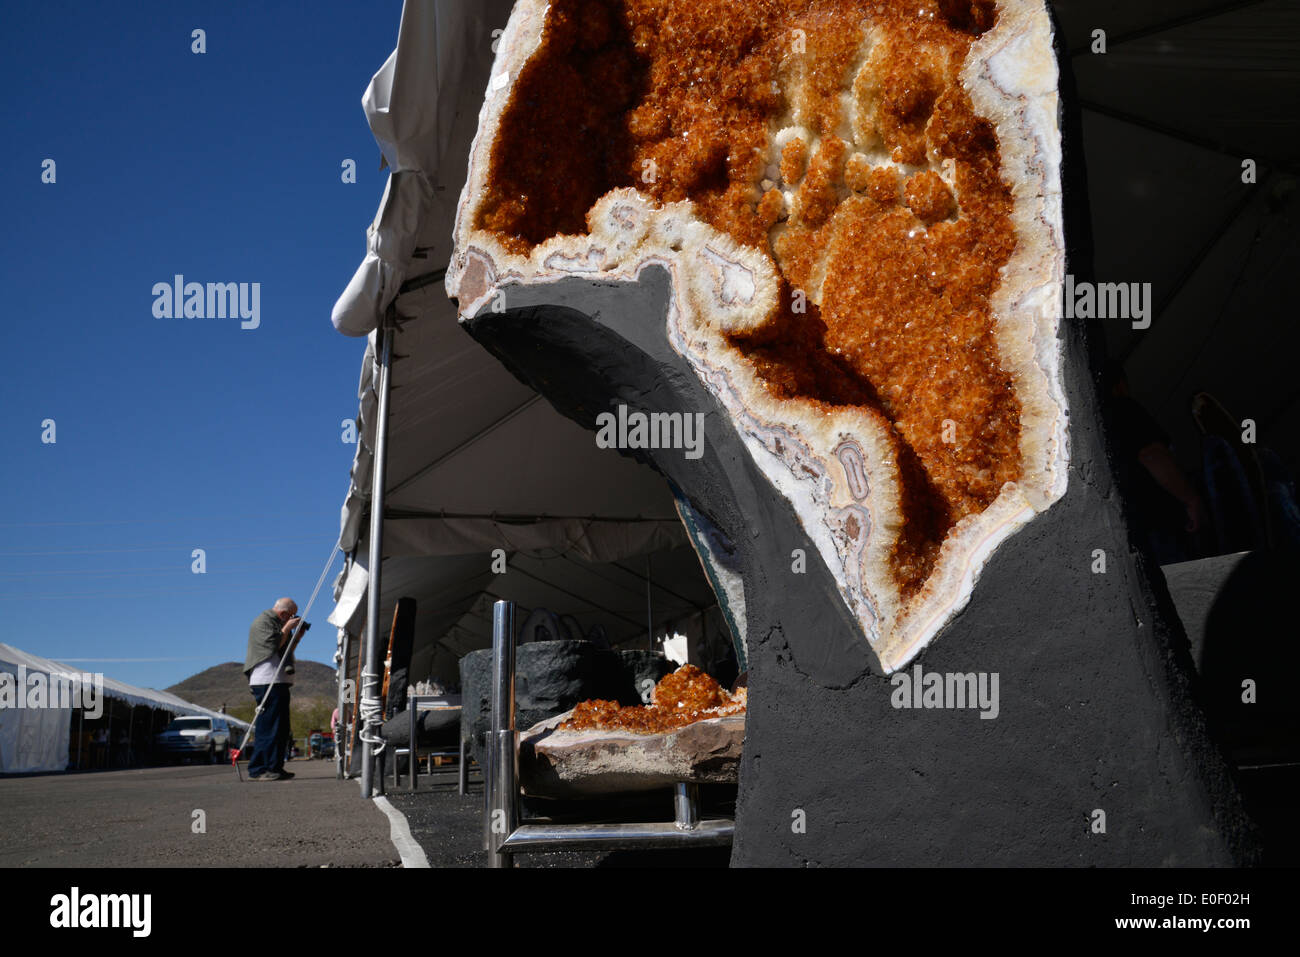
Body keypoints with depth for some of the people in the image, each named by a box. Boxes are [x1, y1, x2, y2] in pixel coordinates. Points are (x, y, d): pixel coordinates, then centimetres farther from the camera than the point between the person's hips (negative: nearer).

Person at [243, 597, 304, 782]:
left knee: (281, 727, 11)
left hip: (279, 682, 11)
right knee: (268, 725, -13)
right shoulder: (262, 622, -7)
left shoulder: (276, 622, 23)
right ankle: (259, 769, -13)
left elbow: (287, 647, 27)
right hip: (267, 682, -11)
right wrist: (287, 628, -9)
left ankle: (275, 767, 15)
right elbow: (273, 645, -19)